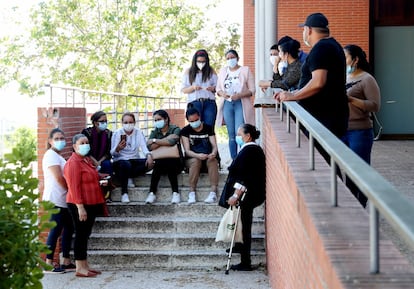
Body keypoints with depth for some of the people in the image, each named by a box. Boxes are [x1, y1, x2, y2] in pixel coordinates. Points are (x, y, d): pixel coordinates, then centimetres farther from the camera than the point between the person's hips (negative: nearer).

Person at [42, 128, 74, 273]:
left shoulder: (58, 156, 20)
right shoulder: (51, 155, -10)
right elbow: (59, 178, -16)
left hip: (64, 200, 10)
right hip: (56, 200, -10)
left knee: (68, 229, 9)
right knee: (55, 231, -9)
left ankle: (66, 262, 14)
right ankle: (48, 264, -6)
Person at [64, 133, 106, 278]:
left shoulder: (87, 160, 14)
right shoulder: (73, 163, -14)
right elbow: (74, 187, -20)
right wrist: (80, 207, -24)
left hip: (91, 204, 9)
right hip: (80, 206, -9)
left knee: (85, 235, 12)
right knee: (81, 235, -5)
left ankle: (85, 266, 18)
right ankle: (80, 268, 0)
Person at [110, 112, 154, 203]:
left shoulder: (138, 132, 3)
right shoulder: (117, 133, -5)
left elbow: (144, 147, -9)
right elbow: (112, 153, -11)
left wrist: (149, 155, -31)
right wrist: (118, 148, -35)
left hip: (134, 160, 3)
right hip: (120, 161, -3)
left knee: (149, 163, -25)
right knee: (126, 164, -38)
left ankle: (129, 176, -10)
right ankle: (124, 193, -27)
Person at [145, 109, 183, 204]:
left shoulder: (175, 129, 1)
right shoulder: (154, 132, 11)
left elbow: (172, 141, -22)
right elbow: (150, 147, -8)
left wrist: (155, 141, -12)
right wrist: (166, 140, -14)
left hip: (175, 162, -2)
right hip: (161, 162, 2)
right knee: (159, 163, -32)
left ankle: (175, 193, -29)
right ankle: (152, 193, -30)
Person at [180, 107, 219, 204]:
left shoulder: (208, 128, 6)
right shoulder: (185, 131, 1)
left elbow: (214, 145, -3)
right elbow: (187, 151, -9)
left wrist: (213, 153, -28)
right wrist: (198, 155, -31)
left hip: (208, 158, 1)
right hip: (191, 159, -1)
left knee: (212, 161, -33)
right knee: (196, 161, -36)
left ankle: (213, 192, -41)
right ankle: (192, 192, -33)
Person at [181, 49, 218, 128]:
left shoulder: (211, 71, 12)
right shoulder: (188, 72, 10)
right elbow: (183, 90, 7)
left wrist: (213, 88, -11)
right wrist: (193, 87, -12)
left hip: (209, 103, 0)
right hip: (194, 103, 0)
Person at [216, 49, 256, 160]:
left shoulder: (245, 70, 2)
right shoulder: (223, 71, 14)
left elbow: (252, 90, -1)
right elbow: (218, 88, 16)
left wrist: (239, 95, -17)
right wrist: (222, 93, -8)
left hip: (241, 104, -4)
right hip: (227, 104, 4)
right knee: (231, 134, 4)